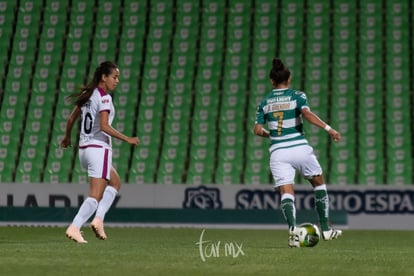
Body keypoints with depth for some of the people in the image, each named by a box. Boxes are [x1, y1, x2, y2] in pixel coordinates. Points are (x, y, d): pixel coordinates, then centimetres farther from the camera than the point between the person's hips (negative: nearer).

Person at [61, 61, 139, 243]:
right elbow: (104, 126, -22)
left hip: (84, 149, 9)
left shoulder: (88, 95, 11)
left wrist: (67, 137, 35)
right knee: (95, 196, -7)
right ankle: (74, 228, -17)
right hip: (99, 149, -9)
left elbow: (71, 120, 17)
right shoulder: (104, 97, -12)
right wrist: (127, 139, -17)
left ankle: (98, 219, 9)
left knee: (115, 182, 23)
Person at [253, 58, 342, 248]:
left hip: (278, 152, 1)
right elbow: (307, 113, -17)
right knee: (319, 183, 19)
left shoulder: (265, 102, 10)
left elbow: (257, 130, 6)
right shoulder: (297, 95, 1)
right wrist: (328, 128, -20)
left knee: (286, 193, -3)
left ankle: (293, 227, -30)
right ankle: (325, 229, 18)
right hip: (299, 147, -1)